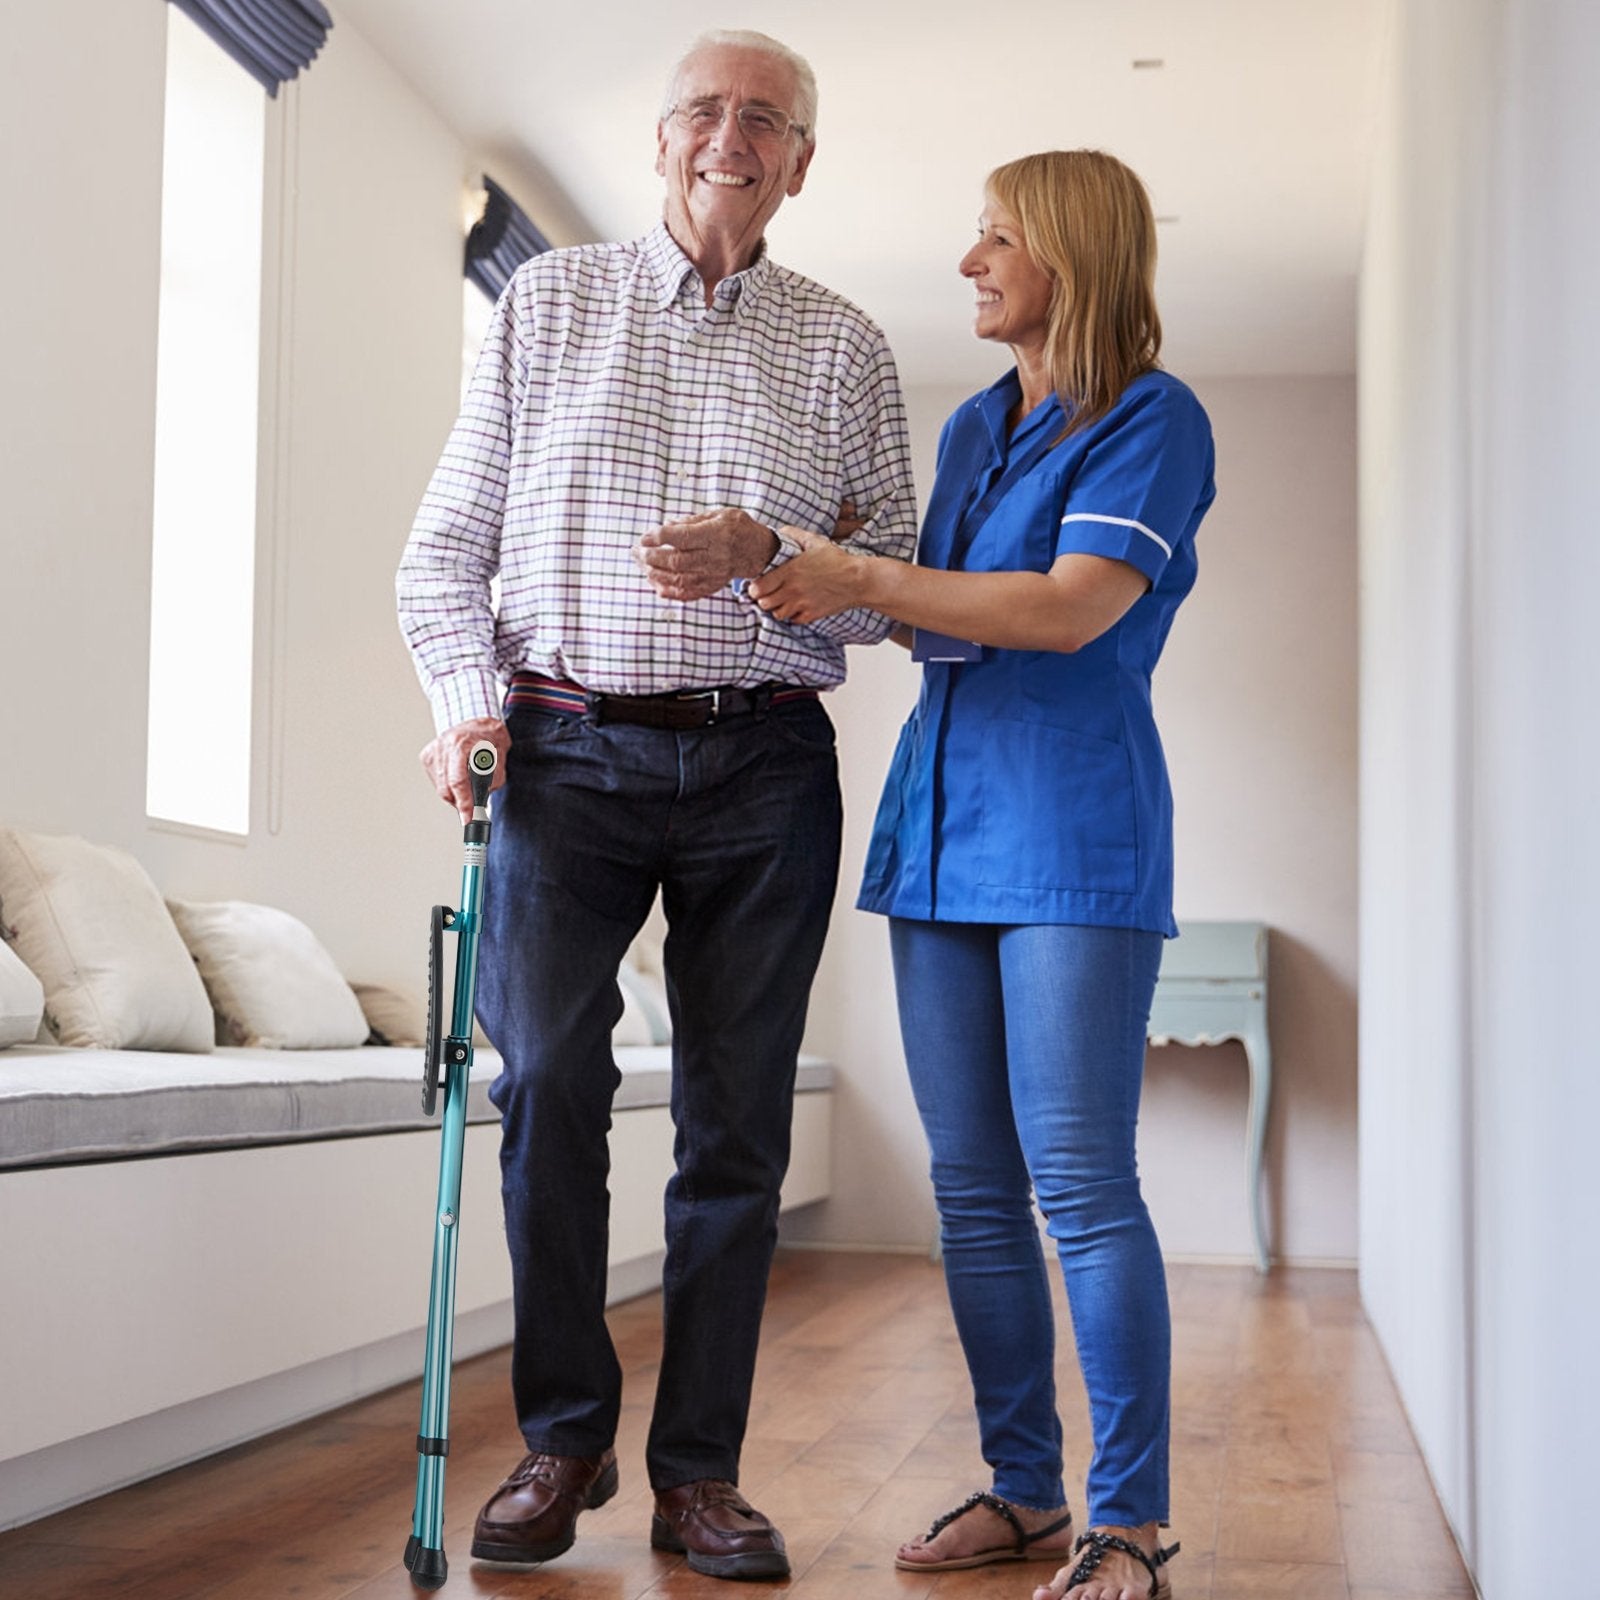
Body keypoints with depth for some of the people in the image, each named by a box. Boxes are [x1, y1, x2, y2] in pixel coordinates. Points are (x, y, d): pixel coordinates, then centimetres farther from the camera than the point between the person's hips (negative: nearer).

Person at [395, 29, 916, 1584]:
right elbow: (448, 534, 10)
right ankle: (563, 1436, 10)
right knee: (545, 1081, -7)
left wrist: (762, 553, -12)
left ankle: (699, 1467, 12)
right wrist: (465, 692, -5)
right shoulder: (548, 300, 13)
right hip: (564, 751, 0)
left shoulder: (842, 345, 12)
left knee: (736, 1119, 1)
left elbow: (897, 575, 6)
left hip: (762, 767, 0)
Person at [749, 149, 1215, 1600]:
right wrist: (819, 581, 11)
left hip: (1073, 826, -7)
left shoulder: (1154, 418, -3)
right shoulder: (972, 428, 20)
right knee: (973, 1188, 7)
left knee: (1081, 1185, -8)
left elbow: (1070, 610, -15)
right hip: (940, 820, 7)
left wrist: (866, 582, -13)